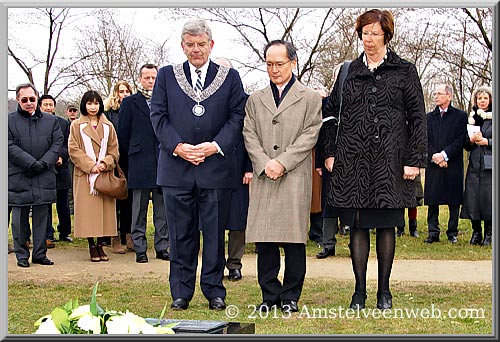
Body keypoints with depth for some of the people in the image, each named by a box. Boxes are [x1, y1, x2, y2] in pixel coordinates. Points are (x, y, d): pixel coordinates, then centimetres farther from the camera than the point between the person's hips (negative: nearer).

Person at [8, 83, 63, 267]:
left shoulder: (50, 120, 11)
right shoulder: (10, 120, 3)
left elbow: (57, 144, 5)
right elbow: (10, 146, -6)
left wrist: (43, 163, -10)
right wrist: (31, 163, -15)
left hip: (44, 178, 2)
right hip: (18, 178, -2)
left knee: (41, 217, 6)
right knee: (20, 219, 2)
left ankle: (40, 254, 14)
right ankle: (21, 255, 11)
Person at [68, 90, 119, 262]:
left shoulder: (107, 126, 13)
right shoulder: (76, 125, 6)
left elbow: (114, 151, 11)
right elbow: (74, 150, -2)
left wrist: (105, 163, -8)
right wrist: (91, 166, -12)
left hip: (105, 174, 2)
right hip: (85, 175, -2)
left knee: (104, 210, 0)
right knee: (88, 210, -5)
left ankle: (100, 246, 7)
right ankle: (92, 247, 2)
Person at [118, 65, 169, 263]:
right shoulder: (130, 102, 5)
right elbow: (123, 133, 6)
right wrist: (132, 155, 8)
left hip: (163, 163, 2)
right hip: (139, 165, -2)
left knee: (163, 210, 5)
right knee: (139, 210, 2)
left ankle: (162, 247, 11)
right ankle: (140, 249, 7)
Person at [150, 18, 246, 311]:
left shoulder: (230, 77, 9)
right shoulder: (167, 76, 11)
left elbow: (237, 117, 2)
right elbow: (158, 116, 4)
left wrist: (215, 146, -11)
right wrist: (178, 147, -10)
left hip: (216, 167, 0)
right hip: (176, 167, 1)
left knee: (215, 232, 4)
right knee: (181, 233, 6)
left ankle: (214, 290, 15)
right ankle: (181, 292, 14)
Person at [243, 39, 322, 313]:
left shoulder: (310, 98, 8)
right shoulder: (255, 99, 17)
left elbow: (310, 135, -1)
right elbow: (249, 135, 9)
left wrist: (282, 162, -11)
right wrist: (264, 164, -7)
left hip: (295, 178, -2)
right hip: (263, 178, 3)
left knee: (294, 239, -2)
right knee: (264, 239, 1)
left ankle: (290, 296, 8)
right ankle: (270, 295, 11)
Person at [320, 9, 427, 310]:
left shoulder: (404, 71, 4)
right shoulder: (349, 71, 11)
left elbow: (418, 118, 1)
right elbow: (332, 113, 13)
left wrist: (415, 161, -6)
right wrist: (330, 153, 4)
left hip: (389, 161, -2)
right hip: (353, 161, 2)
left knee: (386, 225, 4)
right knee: (358, 225, 3)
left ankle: (384, 291, 16)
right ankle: (360, 291, 10)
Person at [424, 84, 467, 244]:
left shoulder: (460, 116, 4)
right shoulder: (429, 117, 13)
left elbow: (460, 140, -4)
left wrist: (444, 154, -13)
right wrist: (434, 156, -11)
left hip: (453, 164, -2)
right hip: (433, 165, 2)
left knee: (454, 201, 1)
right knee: (432, 201, 1)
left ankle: (452, 233, 10)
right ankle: (433, 233, 7)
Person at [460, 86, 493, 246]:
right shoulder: (471, 117, 14)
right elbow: (465, 144, 15)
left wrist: (486, 141, -12)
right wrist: (471, 139, -5)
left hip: (490, 163, -3)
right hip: (474, 164, 3)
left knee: (488, 196, -6)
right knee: (472, 197, -1)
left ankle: (488, 234, 4)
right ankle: (476, 232, 10)